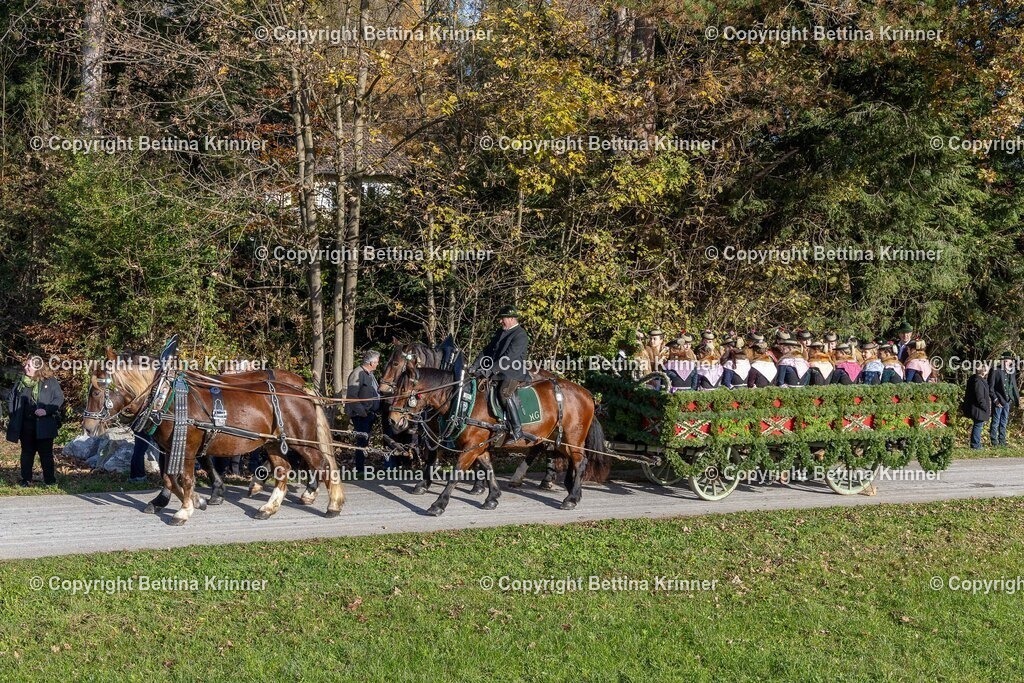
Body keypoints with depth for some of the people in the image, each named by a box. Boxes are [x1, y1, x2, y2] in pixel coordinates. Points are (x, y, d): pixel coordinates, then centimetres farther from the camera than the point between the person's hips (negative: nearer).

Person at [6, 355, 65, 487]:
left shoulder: (50, 382, -4)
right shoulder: (21, 382, 9)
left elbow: (59, 398, -7)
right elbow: (11, 399, 18)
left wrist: (47, 410, -18)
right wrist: (12, 414, 5)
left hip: (44, 425, -4)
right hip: (25, 424, 4)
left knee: (46, 453, 3)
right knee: (27, 452, 11)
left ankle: (50, 479, 11)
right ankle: (26, 479, 19)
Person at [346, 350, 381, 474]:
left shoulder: (370, 374, 13)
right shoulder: (357, 374, -17)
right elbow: (352, 396, -22)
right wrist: (362, 412, -24)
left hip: (370, 414, 9)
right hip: (360, 415, -9)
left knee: (365, 440, 15)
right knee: (362, 441, -8)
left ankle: (362, 467, 23)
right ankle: (360, 469, -4)